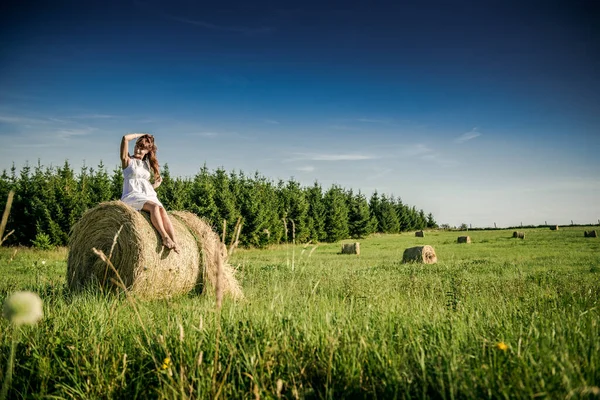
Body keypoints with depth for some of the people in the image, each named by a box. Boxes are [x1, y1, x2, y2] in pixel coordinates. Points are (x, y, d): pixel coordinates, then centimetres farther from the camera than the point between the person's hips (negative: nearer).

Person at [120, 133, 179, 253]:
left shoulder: (147, 164, 23)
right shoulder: (128, 160, 8)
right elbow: (125, 138, -4)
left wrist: (156, 184, 4)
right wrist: (141, 135, 9)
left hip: (149, 195, 4)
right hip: (132, 195, -4)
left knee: (162, 209, -28)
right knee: (154, 206, -34)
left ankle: (174, 242, -41)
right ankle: (165, 237, -39)